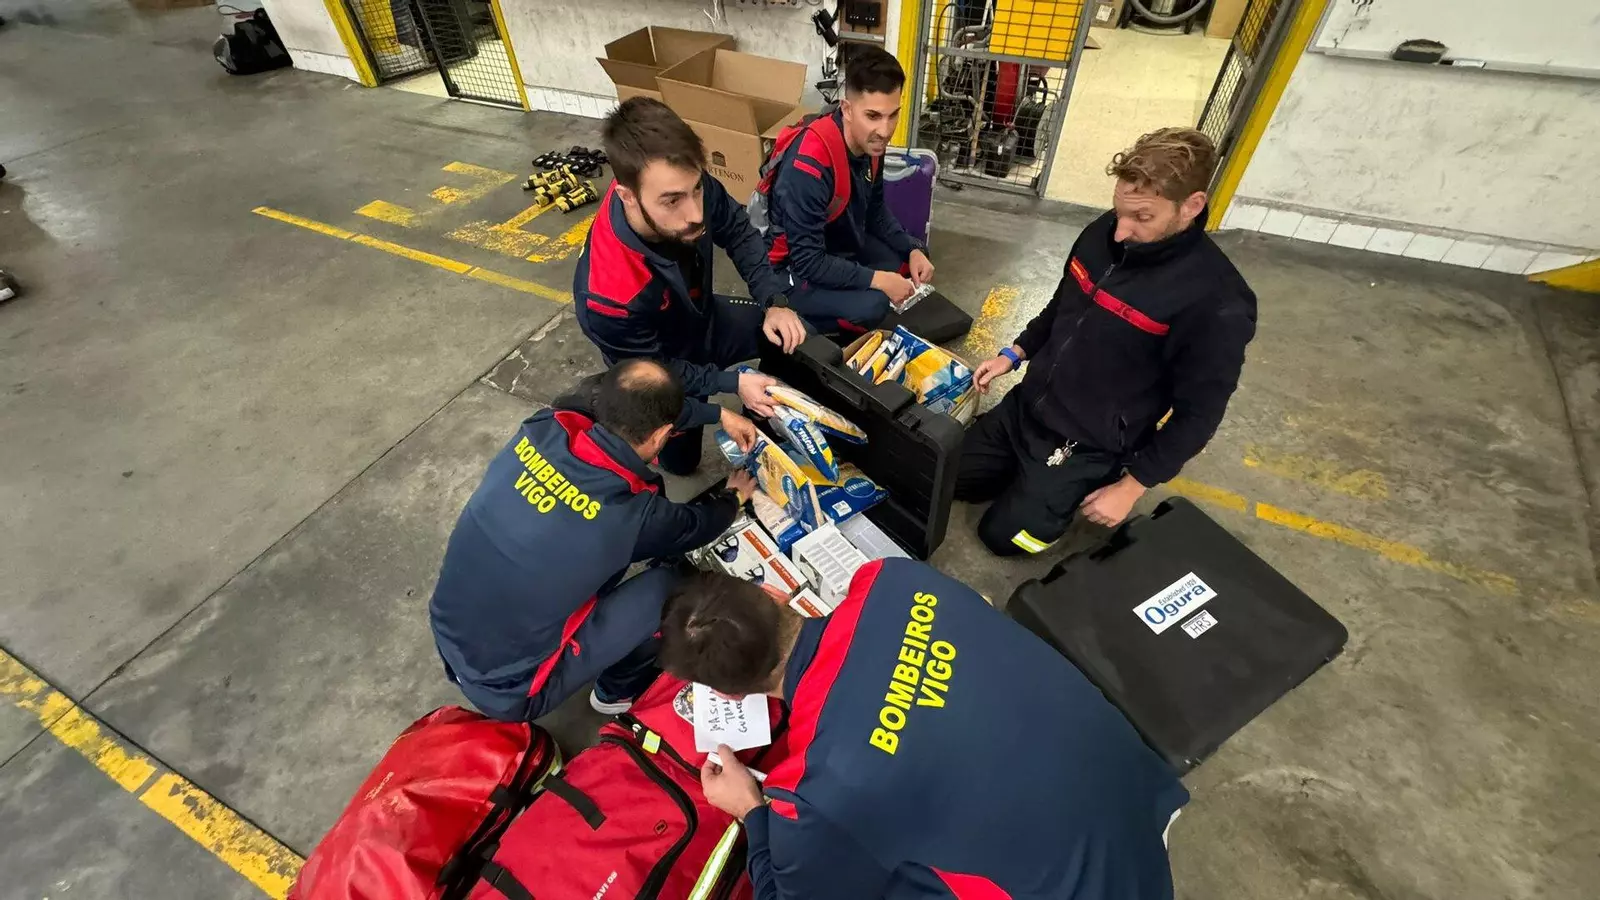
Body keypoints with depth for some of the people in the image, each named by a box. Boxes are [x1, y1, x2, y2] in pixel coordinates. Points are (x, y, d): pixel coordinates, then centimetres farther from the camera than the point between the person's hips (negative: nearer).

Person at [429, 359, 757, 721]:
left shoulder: (542, 430, -14)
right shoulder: (630, 514, -27)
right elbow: (696, 526, -5)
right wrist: (734, 497, 18)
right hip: (506, 691, -6)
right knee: (671, 586, -8)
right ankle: (619, 690, 20)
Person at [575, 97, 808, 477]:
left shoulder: (687, 188, -30)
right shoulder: (606, 296, -43)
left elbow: (738, 232, -9)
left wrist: (775, 301, -21)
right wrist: (733, 383, -26)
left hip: (704, 319, 5)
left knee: (796, 336, 2)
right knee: (680, 460, 7)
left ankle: (776, 415, 27)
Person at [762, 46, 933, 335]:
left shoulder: (870, 142, -7)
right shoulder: (810, 165, -32)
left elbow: (875, 210, 9)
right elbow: (807, 261, -32)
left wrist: (912, 250, -5)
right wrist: (877, 279, -28)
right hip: (794, 267, -9)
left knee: (914, 258, 7)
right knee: (871, 306, -29)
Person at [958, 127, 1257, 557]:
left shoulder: (1215, 302, -26)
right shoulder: (1103, 232, -7)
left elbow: (1198, 413, -17)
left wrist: (1133, 485, -13)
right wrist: (1014, 353, 6)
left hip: (1088, 447, -6)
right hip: (1025, 406, 7)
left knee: (1001, 534, -1)